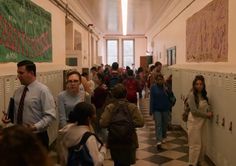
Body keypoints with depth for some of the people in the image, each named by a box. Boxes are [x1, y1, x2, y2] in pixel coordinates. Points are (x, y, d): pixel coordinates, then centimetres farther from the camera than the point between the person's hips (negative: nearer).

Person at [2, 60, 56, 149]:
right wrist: (7, 116, -2)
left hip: (37, 137, -5)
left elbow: (50, 115, -16)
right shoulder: (17, 91, 8)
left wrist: (35, 127, -27)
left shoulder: (42, 90, -12)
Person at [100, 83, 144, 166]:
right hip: (129, 141, -1)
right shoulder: (132, 107, -8)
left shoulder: (109, 107, -8)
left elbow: (103, 124, -15)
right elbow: (140, 122, -14)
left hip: (114, 142, 1)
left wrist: (112, 124, 4)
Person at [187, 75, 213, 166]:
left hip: (202, 122, 7)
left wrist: (209, 113, -4)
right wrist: (206, 114, -13)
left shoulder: (203, 95, 6)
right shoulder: (192, 95, -16)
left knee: (202, 144, 14)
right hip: (194, 122, -7)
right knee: (195, 145, -2)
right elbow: (194, 111, -20)